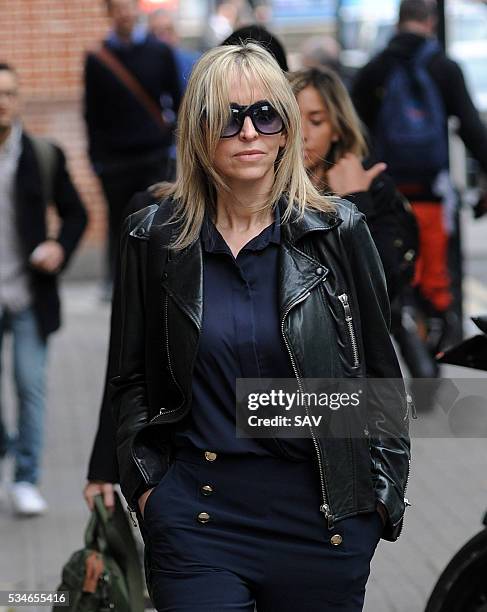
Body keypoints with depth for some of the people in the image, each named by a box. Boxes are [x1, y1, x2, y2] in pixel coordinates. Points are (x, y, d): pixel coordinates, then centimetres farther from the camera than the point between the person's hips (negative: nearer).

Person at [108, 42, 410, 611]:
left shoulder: (338, 231, -1)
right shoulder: (154, 237, 2)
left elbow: (380, 372, 5)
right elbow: (129, 378, 10)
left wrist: (383, 492, 2)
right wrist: (145, 484, 1)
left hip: (325, 518, 0)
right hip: (197, 516, 0)